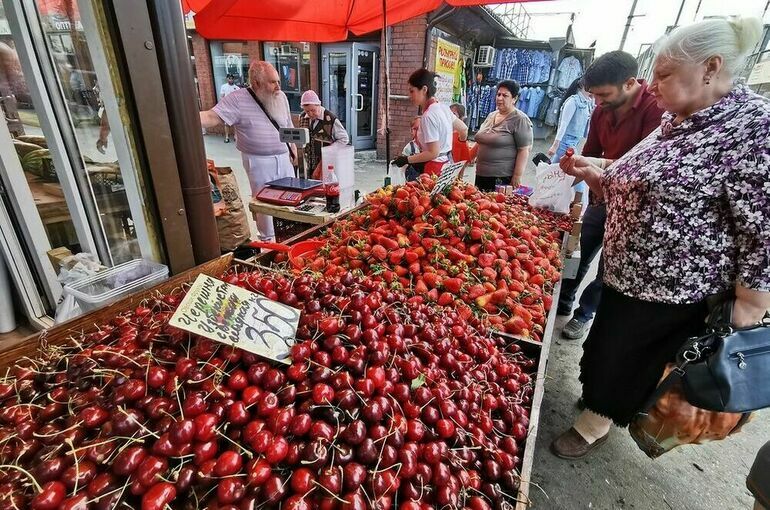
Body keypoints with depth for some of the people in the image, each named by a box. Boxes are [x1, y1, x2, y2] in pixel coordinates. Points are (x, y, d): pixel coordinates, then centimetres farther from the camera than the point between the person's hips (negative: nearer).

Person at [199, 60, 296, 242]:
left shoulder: (281, 97, 4)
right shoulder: (238, 99, -13)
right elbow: (211, 117, -20)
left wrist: (293, 148, 14)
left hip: (284, 158, 5)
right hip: (259, 161, -5)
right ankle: (267, 239, 25)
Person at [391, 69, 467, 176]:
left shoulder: (428, 116, -20)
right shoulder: (443, 107, 6)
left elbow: (433, 153, -22)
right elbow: (464, 129, 15)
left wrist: (406, 160, -16)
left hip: (435, 169, -9)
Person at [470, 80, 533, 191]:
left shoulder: (520, 120, -7)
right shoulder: (491, 115, 13)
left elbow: (524, 150, -12)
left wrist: (517, 177, -18)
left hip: (503, 178, -6)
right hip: (481, 175, 7)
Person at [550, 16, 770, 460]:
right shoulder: (674, 126, 7)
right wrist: (591, 173, 1)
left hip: (672, 293, -8)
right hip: (626, 274, 8)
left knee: (619, 359, 10)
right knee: (606, 349, 23)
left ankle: (597, 423, 36)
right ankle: (600, 406, 48)